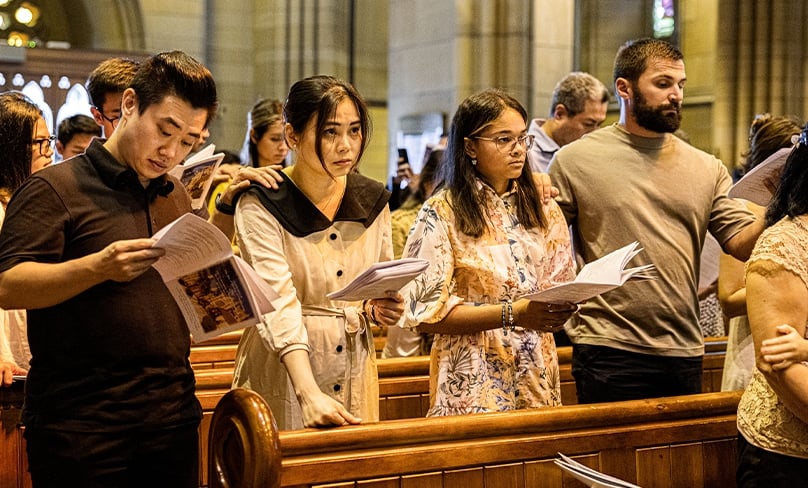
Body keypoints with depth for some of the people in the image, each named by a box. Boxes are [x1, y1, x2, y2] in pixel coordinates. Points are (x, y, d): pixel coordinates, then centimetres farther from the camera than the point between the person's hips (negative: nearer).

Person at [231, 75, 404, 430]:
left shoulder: (372, 200, 2)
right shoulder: (262, 206, -14)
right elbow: (278, 305, -24)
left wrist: (379, 310, -9)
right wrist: (309, 394, -35)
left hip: (355, 371, 5)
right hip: (282, 372, -4)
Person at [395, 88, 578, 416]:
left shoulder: (544, 211, 11)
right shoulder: (442, 214, -6)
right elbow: (426, 312, -12)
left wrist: (559, 310, -10)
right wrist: (512, 314, -21)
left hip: (537, 383, 5)